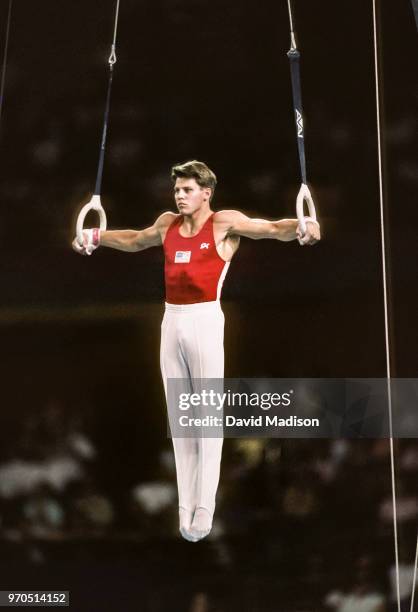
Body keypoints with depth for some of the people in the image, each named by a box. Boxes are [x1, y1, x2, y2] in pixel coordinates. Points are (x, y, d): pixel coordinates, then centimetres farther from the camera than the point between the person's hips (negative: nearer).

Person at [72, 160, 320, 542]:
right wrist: (97, 237, 37)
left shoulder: (225, 222, -3)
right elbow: (135, 241, 33)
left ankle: (205, 505, 0)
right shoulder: (168, 223, 14)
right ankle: (186, 503, 14)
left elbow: (274, 229, -11)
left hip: (205, 321, -6)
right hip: (172, 322, 6)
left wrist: (302, 227, -30)